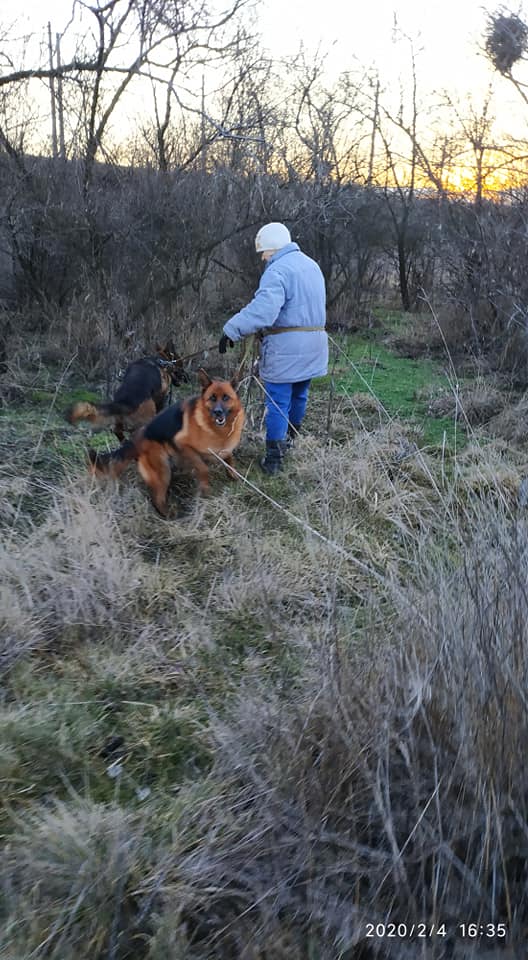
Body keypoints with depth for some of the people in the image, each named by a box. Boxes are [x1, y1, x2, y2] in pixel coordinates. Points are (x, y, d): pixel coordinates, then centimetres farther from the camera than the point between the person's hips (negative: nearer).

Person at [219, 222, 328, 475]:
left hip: (286, 348, -8)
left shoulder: (277, 271, -17)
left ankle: (273, 460, 2)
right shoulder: (311, 265, 14)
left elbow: (262, 310, -31)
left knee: (278, 403, -1)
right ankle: (290, 439, 40)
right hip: (313, 345, 8)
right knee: (299, 396, 22)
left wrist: (231, 331, -27)